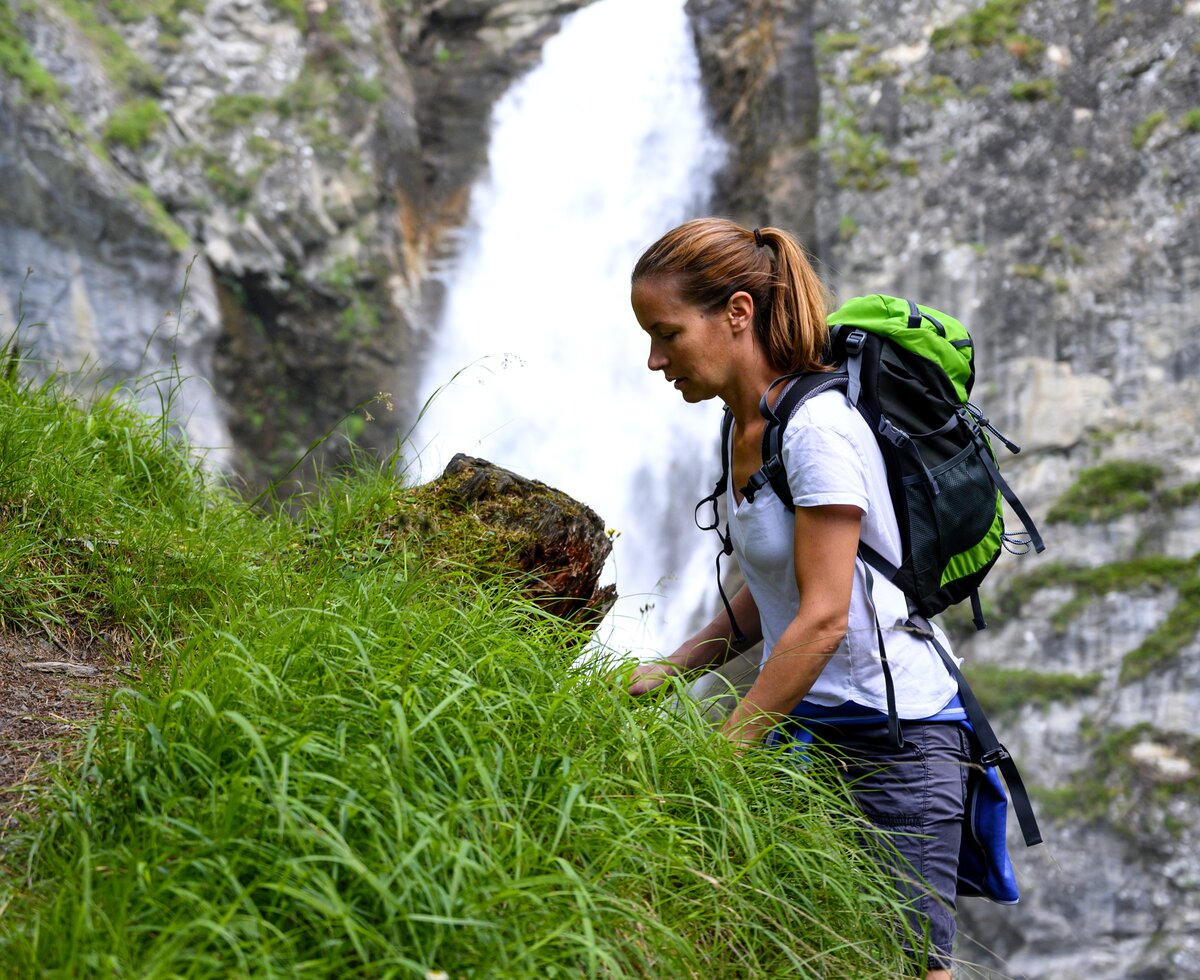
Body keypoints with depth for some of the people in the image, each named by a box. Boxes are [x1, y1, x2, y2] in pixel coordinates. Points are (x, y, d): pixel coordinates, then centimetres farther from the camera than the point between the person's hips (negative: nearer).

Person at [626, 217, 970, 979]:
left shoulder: (816, 427, -18)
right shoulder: (747, 429, 8)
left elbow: (824, 618, -21)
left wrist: (721, 752, -19)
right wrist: (669, 671, 3)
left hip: (894, 739, -8)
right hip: (815, 729, 8)